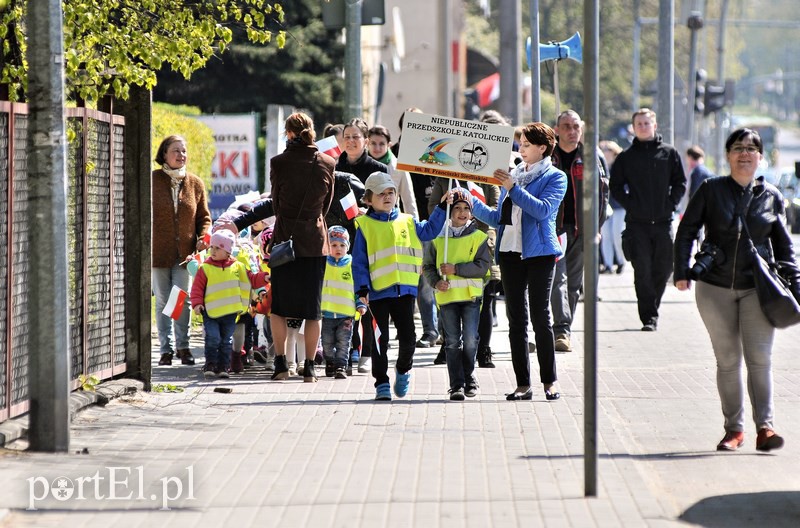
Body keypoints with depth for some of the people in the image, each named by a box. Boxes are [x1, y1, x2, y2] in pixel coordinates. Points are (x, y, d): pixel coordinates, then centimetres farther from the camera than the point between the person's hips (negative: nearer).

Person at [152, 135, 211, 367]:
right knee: (162, 302, 4)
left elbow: (204, 216, 14)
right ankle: (166, 349, 11)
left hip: (184, 252, 1)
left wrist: (203, 237, -4)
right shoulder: (152, 181, -2)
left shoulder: (195, 184, 6)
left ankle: (183, 346, 11)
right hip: (158, 252, -1)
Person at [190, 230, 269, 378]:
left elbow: (252, 280, 13)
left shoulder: (237, 267, 5)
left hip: (230, 312, 3)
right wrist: (197, 303, -14)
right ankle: (210, 365, 0)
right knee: (213, 338, -11)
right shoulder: (205, 269, -2)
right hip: (210, 312, -3)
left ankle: (223, 366, 15)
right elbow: (197, 288, -2)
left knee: (227, 341, 7)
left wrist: (264, 278, -4)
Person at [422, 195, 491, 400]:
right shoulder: (439, 238, 10)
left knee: (470, 340, -4)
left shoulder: (478, 237, 3)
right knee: (452, 342, 1)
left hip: (471, 294, -2)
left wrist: (456, 269, -14)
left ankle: (469, 379, 15)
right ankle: (456, 385, 4)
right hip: (447, 296, 2)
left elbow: (483, 266, -6)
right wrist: (436, 281, -7)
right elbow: (428, 265, 13)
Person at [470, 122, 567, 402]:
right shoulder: (513, 175, 17)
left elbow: (543, 209, -16)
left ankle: (549, 381, 1)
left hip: (539, 253, -5)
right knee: (516, 319, 3)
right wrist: (472, 204, 6)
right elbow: (499, 218, 18)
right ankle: (523, 384, 5)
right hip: (510, 252, 5)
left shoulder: (555, 177, 0)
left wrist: (513, 188, -18)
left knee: (540, 316, -6)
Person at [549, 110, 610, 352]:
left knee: (574, 282, 9)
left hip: (582, 228, 3)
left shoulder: (594, 158, 7)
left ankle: (564, 329, 19)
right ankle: (562, 330, -22)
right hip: (553, 226, -3)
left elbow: (602, 194, 10)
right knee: (558, 278, -15)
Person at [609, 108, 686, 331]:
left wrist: (671, 203, -2)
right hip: (637, 222, -1)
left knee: (664, 268, 3)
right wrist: (630, 205, -5)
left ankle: (651, 308, 22)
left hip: (663, 221, 1)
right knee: (642, 270, -7)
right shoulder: (626, 157, 6)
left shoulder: (669, 153, 8)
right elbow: (616, 187, 8)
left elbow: (680, 183, 11)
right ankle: (648, 317, -5)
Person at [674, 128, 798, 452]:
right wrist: (681, 272, -4)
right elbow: (686, 231, 5)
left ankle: (764, 426, -10)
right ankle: (733, 428, 11)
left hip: (757, 288, 0)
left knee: (759, 357, -10)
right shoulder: (711, 190, 3)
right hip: (715, 287, 0)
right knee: (728, 360, 4)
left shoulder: (771, 197, 6)